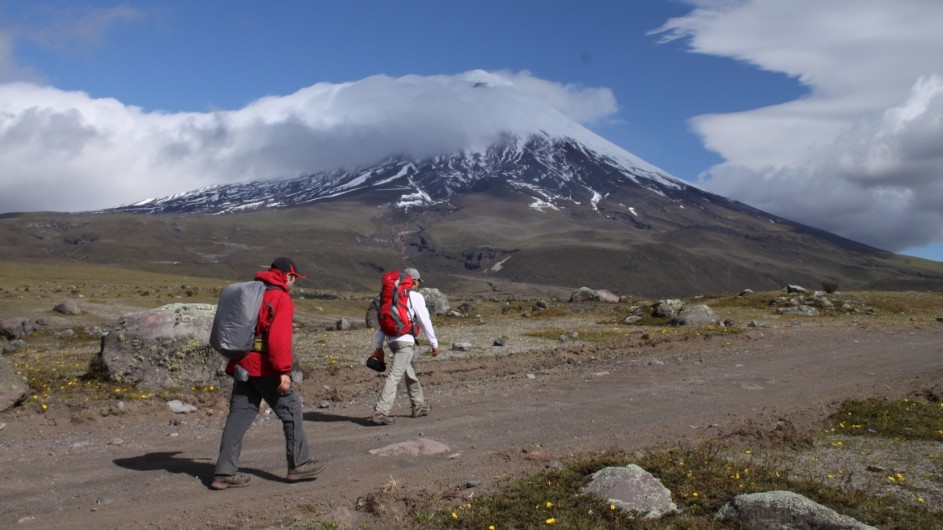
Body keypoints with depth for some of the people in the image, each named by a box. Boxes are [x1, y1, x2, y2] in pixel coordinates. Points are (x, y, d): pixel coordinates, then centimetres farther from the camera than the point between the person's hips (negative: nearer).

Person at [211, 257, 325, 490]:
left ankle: (225, 473, 9)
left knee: (238, 416, 9)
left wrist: (233, 362, 25)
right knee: (291, 411, 5)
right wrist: (284, 371, -22)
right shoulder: (281, 298, -10)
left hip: (242, 365, 8)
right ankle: (299, 464, 12)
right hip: (264, 368, -8)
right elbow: (279, 337, -21)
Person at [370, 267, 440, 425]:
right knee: (394, 376, -11)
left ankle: (419, 406, 34)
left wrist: (378, 347, 16)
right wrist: (434, 343, 4)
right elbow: (425, 321, -4)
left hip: (392, 340, 8)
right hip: (405, 341, -8)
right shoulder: (416, 296, -3)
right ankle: (380, 412, -18)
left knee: (410, 374, 22)